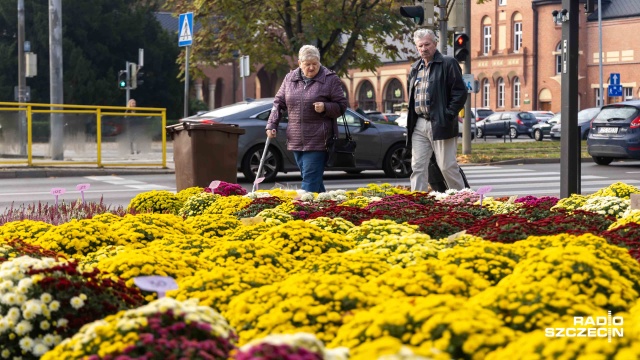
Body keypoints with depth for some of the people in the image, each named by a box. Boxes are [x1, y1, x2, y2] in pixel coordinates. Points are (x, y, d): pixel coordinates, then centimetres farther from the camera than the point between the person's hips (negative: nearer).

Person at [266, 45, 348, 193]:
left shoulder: (330, 79, -2)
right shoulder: (290, 79, 10)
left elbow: (342, 106, 0)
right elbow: (279, 103, 18)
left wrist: (325, 108, -18)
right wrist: (271, 125, 8)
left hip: (318, 141, -5)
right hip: (296, 140, 5)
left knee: (310, 180, -11)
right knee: (315, 180, 12)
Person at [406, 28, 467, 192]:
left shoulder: (448, 63, -3)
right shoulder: (415, 68, 17)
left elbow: (460, 93, -8)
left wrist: (448, 115, -14)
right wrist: (411, 120, 13)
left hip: (440, 125, -6)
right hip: (419, 125, 6)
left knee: (447, 166, -2)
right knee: (418, 166, 3)